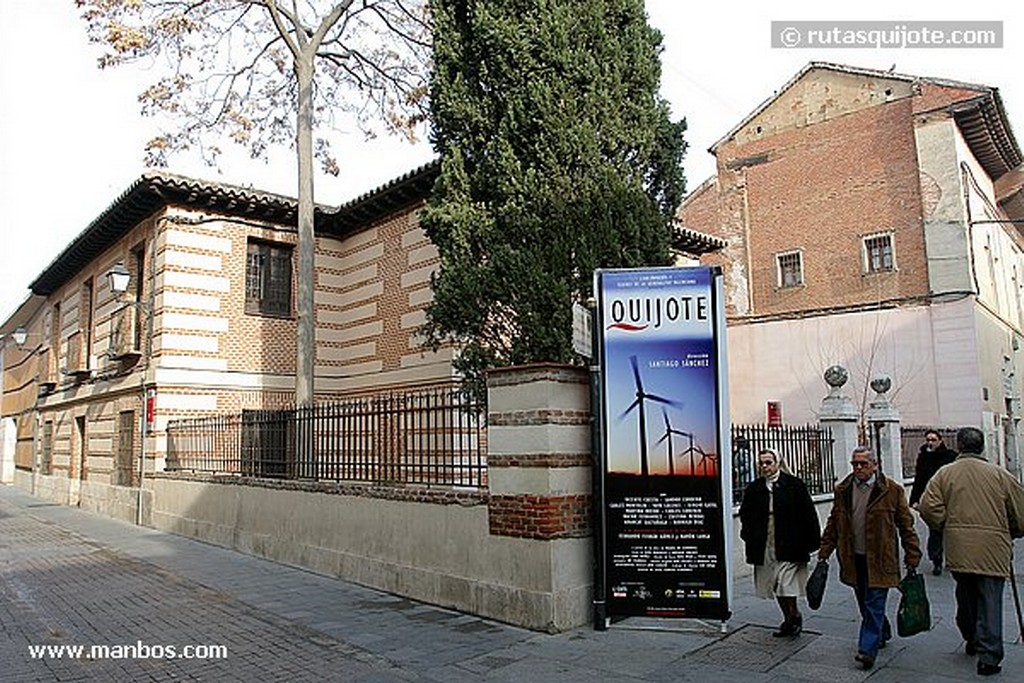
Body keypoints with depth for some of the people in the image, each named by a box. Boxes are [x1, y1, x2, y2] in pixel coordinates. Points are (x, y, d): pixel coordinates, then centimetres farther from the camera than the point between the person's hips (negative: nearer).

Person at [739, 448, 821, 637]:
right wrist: (749, 537, 5)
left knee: (786, 585, -7)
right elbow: (745, 514, 15)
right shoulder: (753, 489, 6)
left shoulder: (794, 485, -4)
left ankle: (793, 616, 15)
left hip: (789, 546, -4)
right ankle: (790, 619, 28)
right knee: (775, 586, 12)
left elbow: (808, 515, -2)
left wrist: (811, 542, -5)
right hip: (764, 548, 5)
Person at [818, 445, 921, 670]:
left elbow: (906, 525, -1)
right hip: (853, 559, 5)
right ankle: (882, 633, 40)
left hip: (880, 560, -5)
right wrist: (825, 551, 9)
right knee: (865, 604, 17)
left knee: (874, 604, -5)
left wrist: (912, 557, -3)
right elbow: (833, 523, 12)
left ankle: (868, 650, -1)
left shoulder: (892, 490, -6)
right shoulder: (843, 490, 5)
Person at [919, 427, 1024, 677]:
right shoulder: (1000, 475, -1)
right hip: (993, 551, -2)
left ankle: (972, 640, 36)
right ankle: (989, 656, 1)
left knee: (966, 598, 19)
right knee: (990, 602, 3)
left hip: (958, 550, 2)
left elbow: (929, 507, -9)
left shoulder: (944, 474, 0)